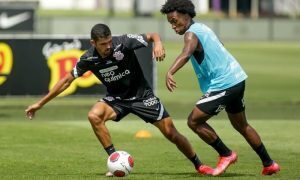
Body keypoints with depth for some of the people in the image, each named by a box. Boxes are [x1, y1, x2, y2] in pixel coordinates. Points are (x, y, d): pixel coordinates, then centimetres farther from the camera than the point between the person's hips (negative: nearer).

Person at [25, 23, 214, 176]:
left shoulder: (124, 42, -24)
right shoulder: (88, 59, -16)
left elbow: (152, 35, -12)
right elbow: (66, 81, -5)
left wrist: (158, 43, -38)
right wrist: (40, 103, -4)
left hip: (141, 95, -2)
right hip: (116, 98, 2)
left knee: (171, 133, -6)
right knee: (94, 116, -28)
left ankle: (199, 165, 18)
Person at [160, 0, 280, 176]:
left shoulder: (191, 34, -15)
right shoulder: (202, 28, 14)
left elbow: (186, 54, -37)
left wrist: (170, 73, -51)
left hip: (223, 84, -10)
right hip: (237, 79, 10)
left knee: (194, 121, -5)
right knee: (241, 125, 24)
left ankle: (226, 155, 5)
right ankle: (269, 164, 30)